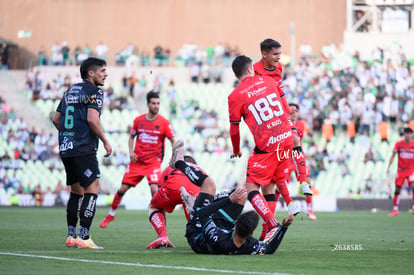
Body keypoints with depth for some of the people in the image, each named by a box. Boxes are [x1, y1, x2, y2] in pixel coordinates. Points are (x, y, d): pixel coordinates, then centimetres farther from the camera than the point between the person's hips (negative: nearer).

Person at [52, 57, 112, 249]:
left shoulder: (70, 91, 18)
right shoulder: (94, 92, -6)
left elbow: (56, 119, 19)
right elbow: (92, 119, -18)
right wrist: (105, 141, -9)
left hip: (65, 149, 8)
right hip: (84, 150, -8)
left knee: (76, 191, 16)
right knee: (92, 189, -7)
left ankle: (72, 236, 15)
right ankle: (83, 237, -15)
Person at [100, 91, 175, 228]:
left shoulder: (164, 122, -6)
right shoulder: (138, 120, 2)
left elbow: (173, 141, 0)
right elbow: (131, 137, 15)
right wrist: (131, 152, -1)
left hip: (153, 161, -3)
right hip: (137, 160, 3)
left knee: (154, 189, -22)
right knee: (123, 188, 4)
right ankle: (111, 214, 24)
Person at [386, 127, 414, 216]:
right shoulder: (399, 144, -4)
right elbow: (393, 155, -2)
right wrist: (388, 167, -9)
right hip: (401, 169, 1)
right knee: (397, 189, 2)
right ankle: (395, 209, 14)